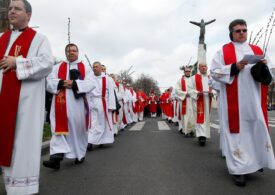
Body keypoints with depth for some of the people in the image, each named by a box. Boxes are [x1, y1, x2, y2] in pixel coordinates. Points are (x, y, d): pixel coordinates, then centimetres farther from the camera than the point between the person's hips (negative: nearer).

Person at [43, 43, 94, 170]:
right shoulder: (57, 67, 15)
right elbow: (49, 82, 3)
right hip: (61, 103, 1)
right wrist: (62, 83, -14)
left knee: (78, 128, 7)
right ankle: (57, 156, -15)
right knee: (59, 128, -9)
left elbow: (90, 84, -4)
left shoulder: (85, 68, 11)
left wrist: (74, 84, -16)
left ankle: (80, 154, 24)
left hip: (78, 103, 0)